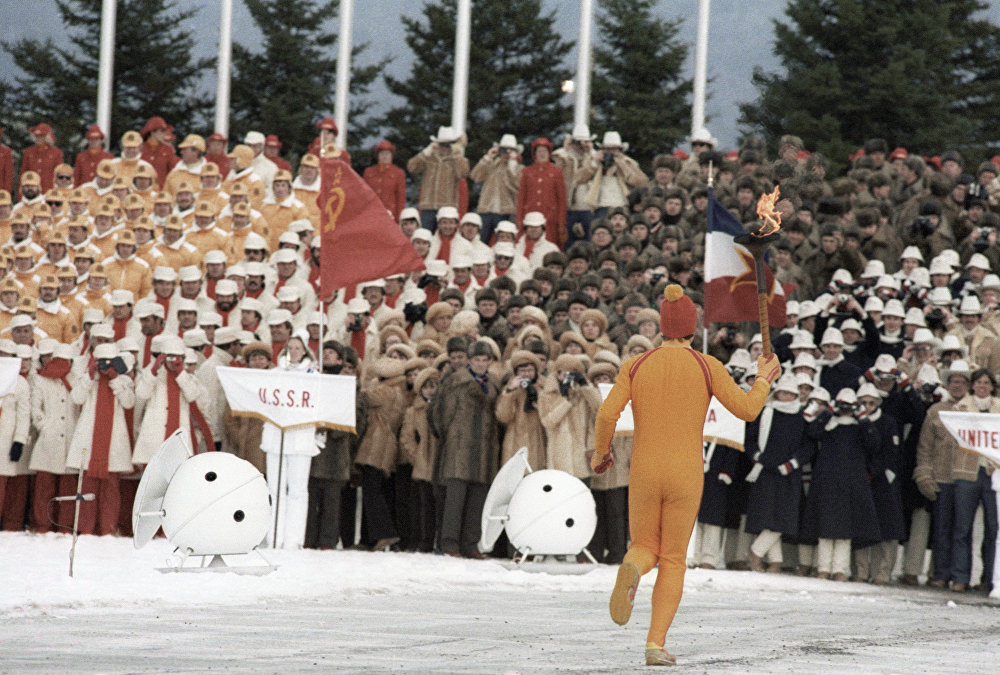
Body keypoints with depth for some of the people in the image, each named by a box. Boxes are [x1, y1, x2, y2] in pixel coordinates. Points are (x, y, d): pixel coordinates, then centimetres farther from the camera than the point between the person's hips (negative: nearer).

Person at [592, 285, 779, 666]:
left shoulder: (635, 365, 1)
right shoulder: (707, 366, -3)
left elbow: (608, 413, -9)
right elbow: (747, 410, -6)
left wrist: (600, 451, 10)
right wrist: (763, 381, 14)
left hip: (644, 476, 1)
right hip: (685, 477, -1)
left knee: (645, 550, 17)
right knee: (673, 561, 12)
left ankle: (632, 570, -25)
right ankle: (656, 644, -5)